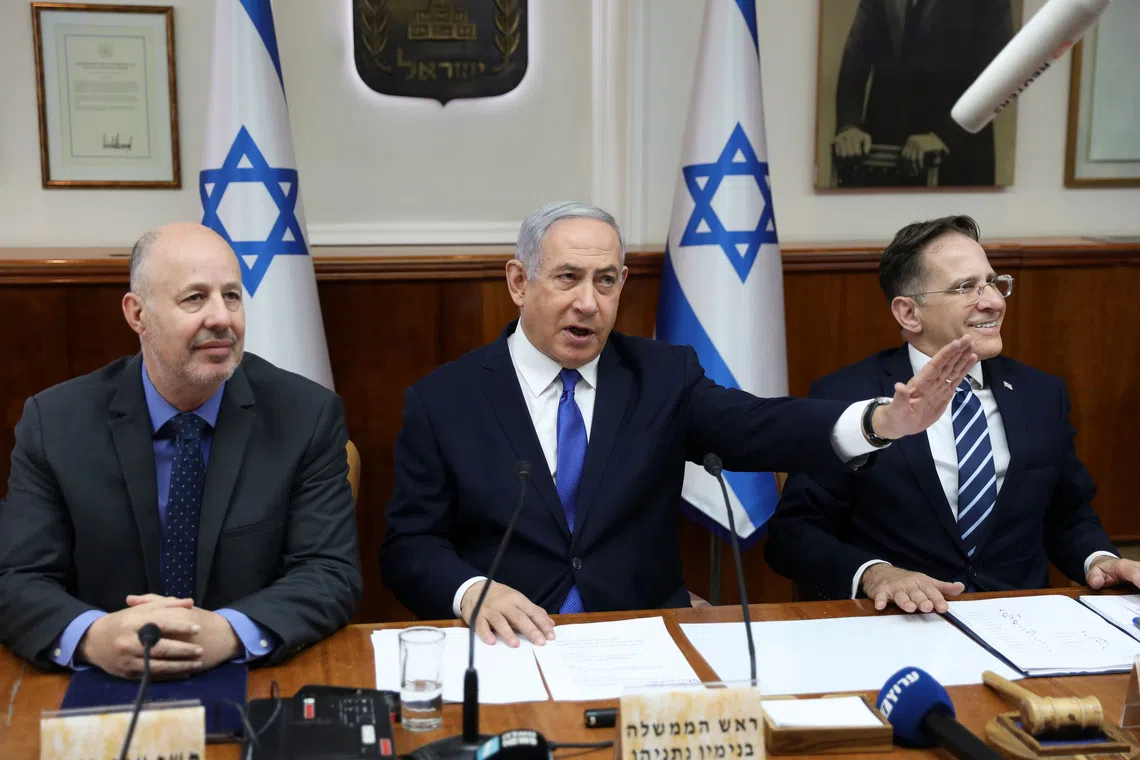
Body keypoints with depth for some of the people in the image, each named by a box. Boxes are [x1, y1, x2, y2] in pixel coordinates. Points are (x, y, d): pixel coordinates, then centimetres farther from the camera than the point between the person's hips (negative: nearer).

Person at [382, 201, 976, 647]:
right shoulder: (442, 400, 2)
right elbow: (408, 547, 1)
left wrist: (881, 422, -27)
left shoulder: (662, 376, 6)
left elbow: (758, 428, -9)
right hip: (510, 648, -2)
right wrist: (472, 592, -20)